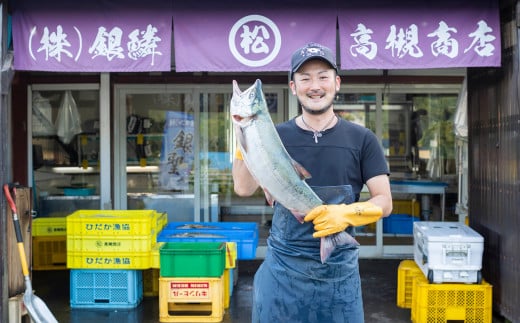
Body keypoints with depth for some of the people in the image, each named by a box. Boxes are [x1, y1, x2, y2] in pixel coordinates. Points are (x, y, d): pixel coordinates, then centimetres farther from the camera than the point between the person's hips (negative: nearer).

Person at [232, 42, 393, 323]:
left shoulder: (362, 140, 0)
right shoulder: (276, 136, 2)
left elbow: (384, 202, 0)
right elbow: (244, 188, -8)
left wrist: (347, 214, -19)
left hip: (338, 268, 0)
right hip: (282, 267, 1)